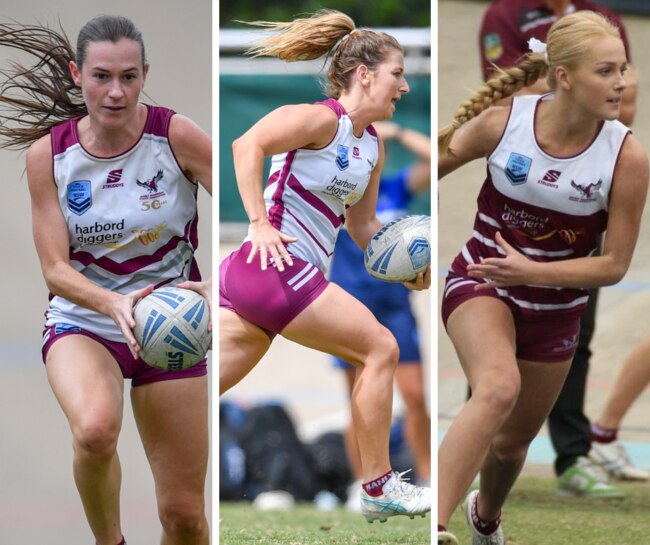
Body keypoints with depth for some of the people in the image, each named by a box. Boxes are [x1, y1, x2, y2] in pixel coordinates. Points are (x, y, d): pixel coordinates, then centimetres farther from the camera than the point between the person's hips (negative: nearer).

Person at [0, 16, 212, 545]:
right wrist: (114, 304, -32)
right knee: (96, 429, -36)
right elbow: (56, 271, -10)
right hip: (82, 323, -1)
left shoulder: (177, 136, -12)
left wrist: (218, 285, -33)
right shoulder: (48, 154, -8)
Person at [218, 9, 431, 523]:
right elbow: (248, 144, -22)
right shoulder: (322, 119, -10)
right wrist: (259, 223, -25)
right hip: (277, 268, -9)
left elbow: (362, 224, 26)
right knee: (380, 348, -2)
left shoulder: (372, 146, 18)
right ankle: (378, 488, 5)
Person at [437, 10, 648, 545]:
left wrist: (532, 271, -26)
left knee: (513, 441, 19)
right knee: (499, 389, -34)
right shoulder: (500, 123, -20)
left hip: (555, 308, 2)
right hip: (482, 284, -2)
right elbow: (433, 164, -1)